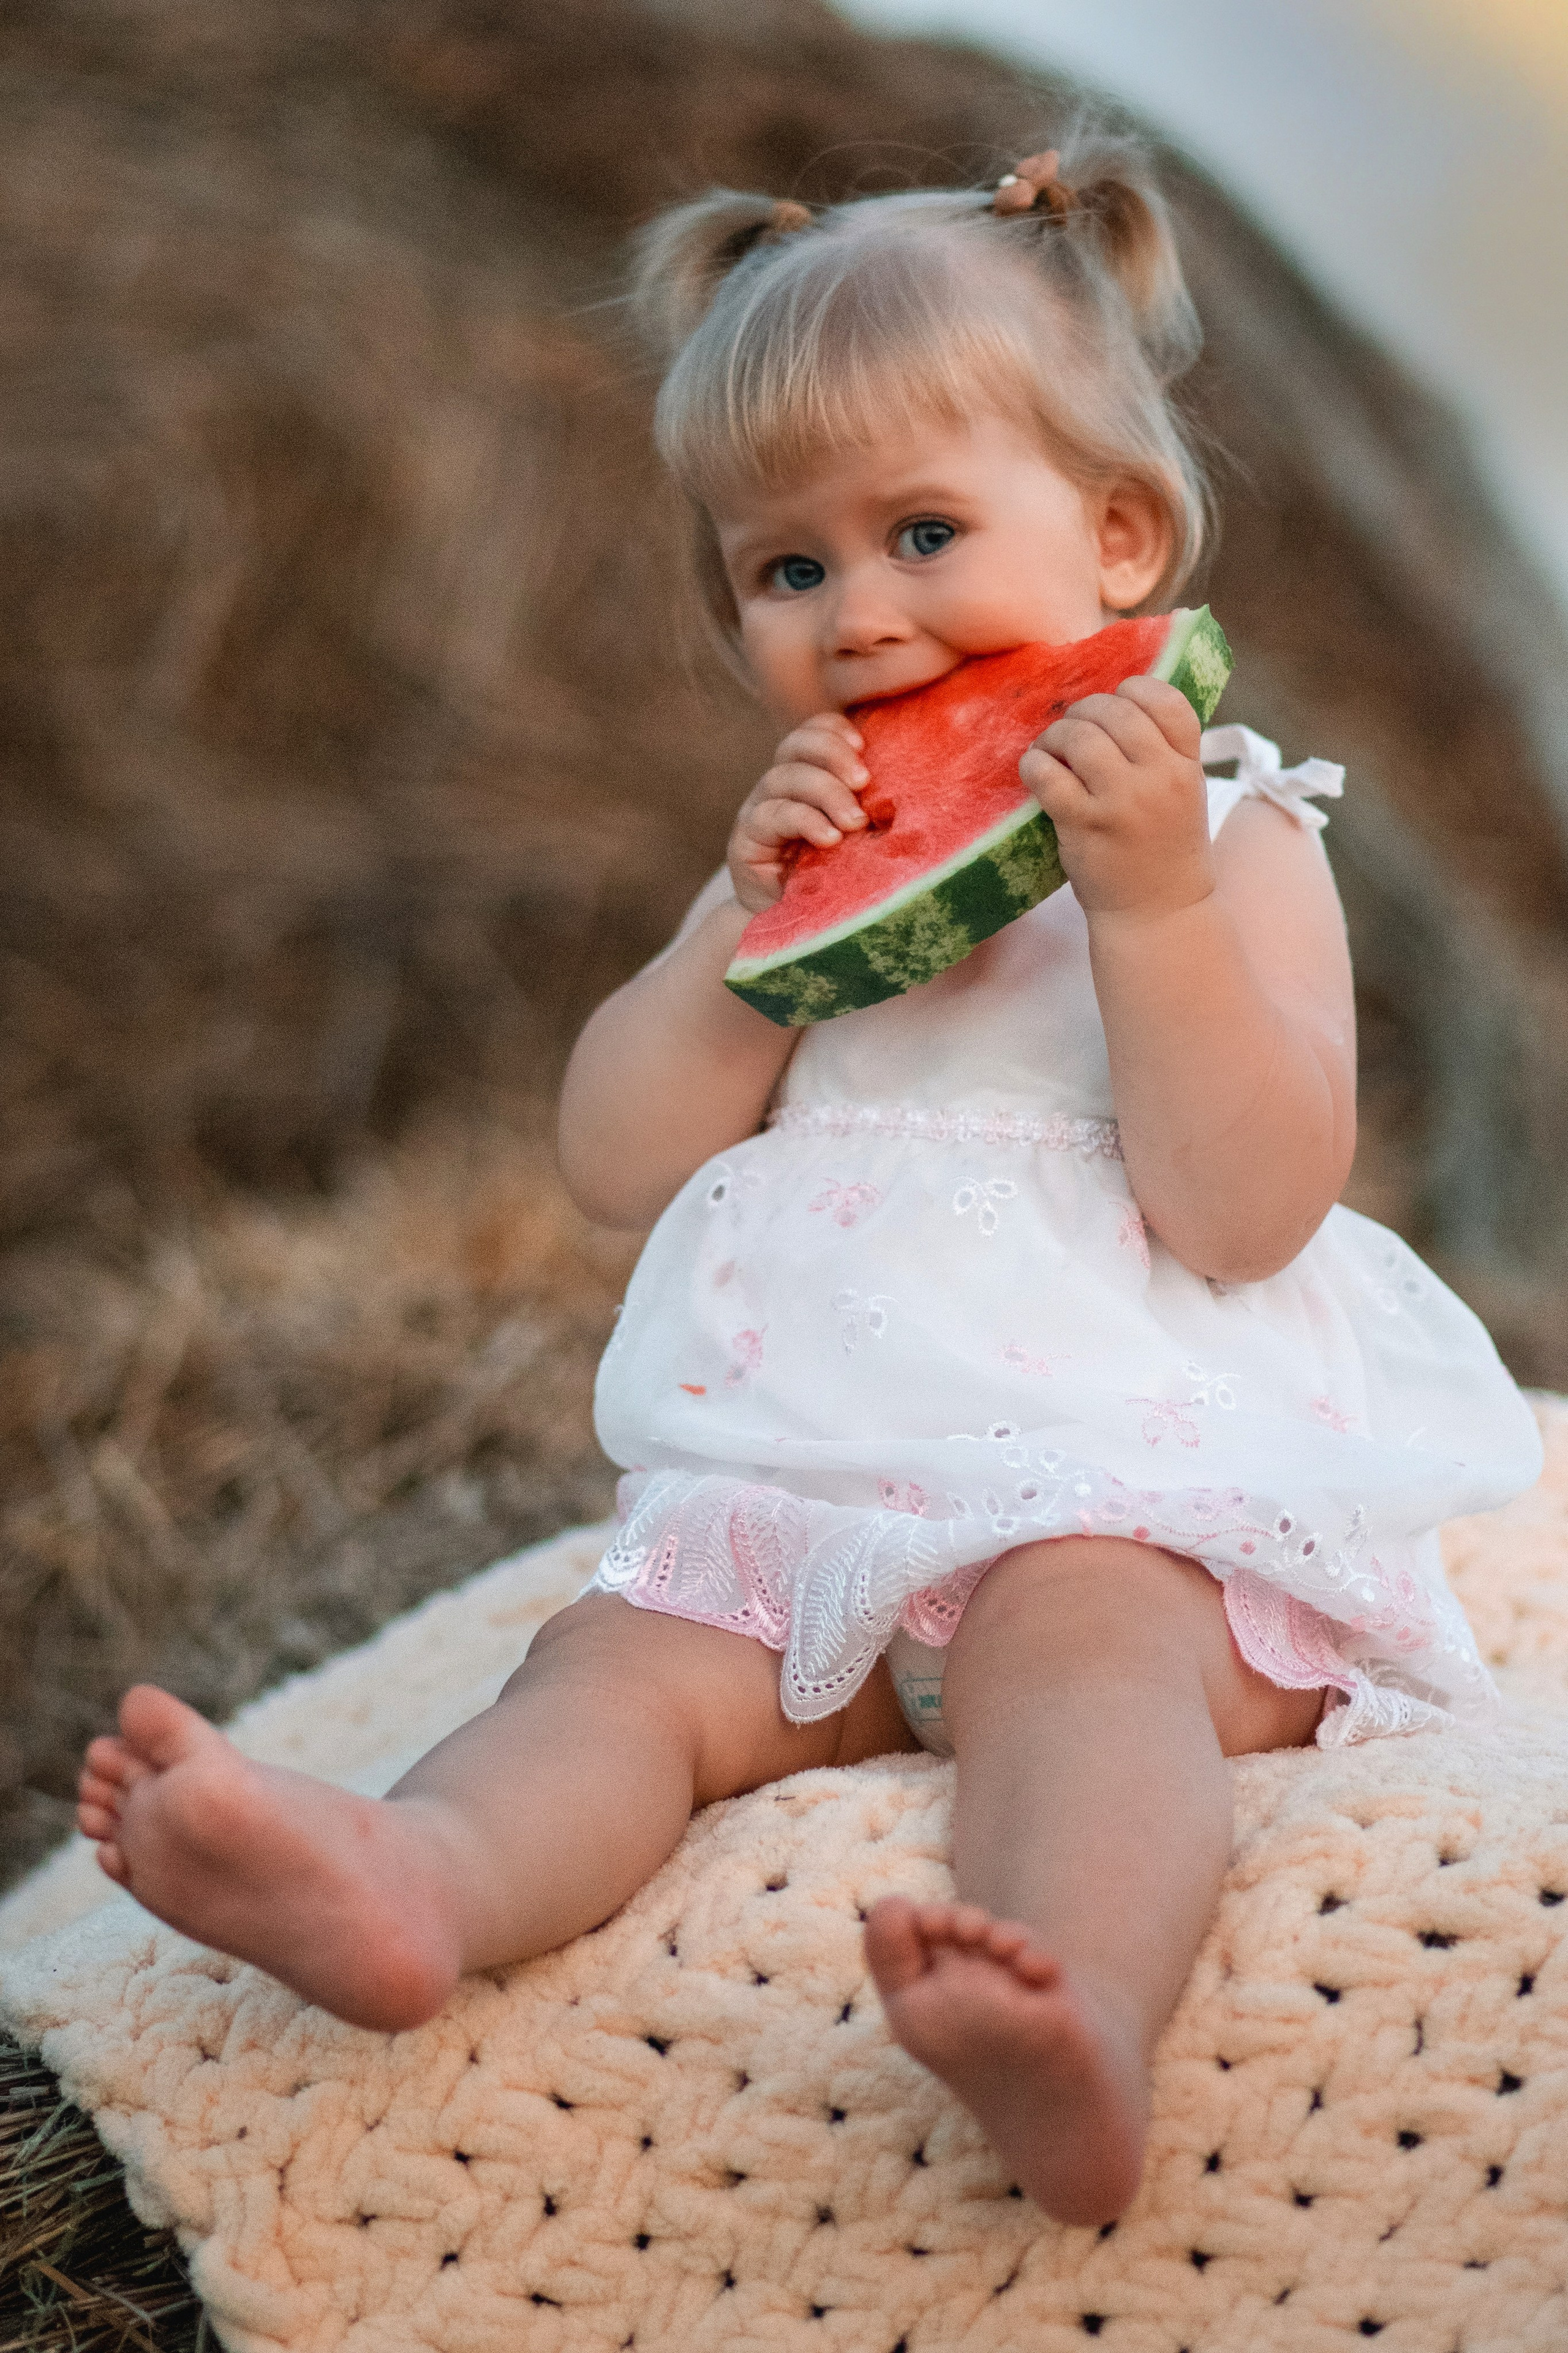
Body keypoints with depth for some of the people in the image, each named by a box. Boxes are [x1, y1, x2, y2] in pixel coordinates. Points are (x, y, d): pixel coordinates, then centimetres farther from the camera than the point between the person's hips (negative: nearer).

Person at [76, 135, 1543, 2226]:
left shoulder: (1227, 838, 4)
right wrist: (747, 928, -5)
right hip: (809, 1483, 5)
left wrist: (1152, 901, -20)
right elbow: (618, 1164, 9)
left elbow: (1249, 1211, -10)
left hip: (1136, 1474, -5)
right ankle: (414, 1874, -45)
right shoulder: (810, 858, 20)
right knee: (626, 1658, -20)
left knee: (1078, 1638, -35)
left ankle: (1081, 2011, -59)